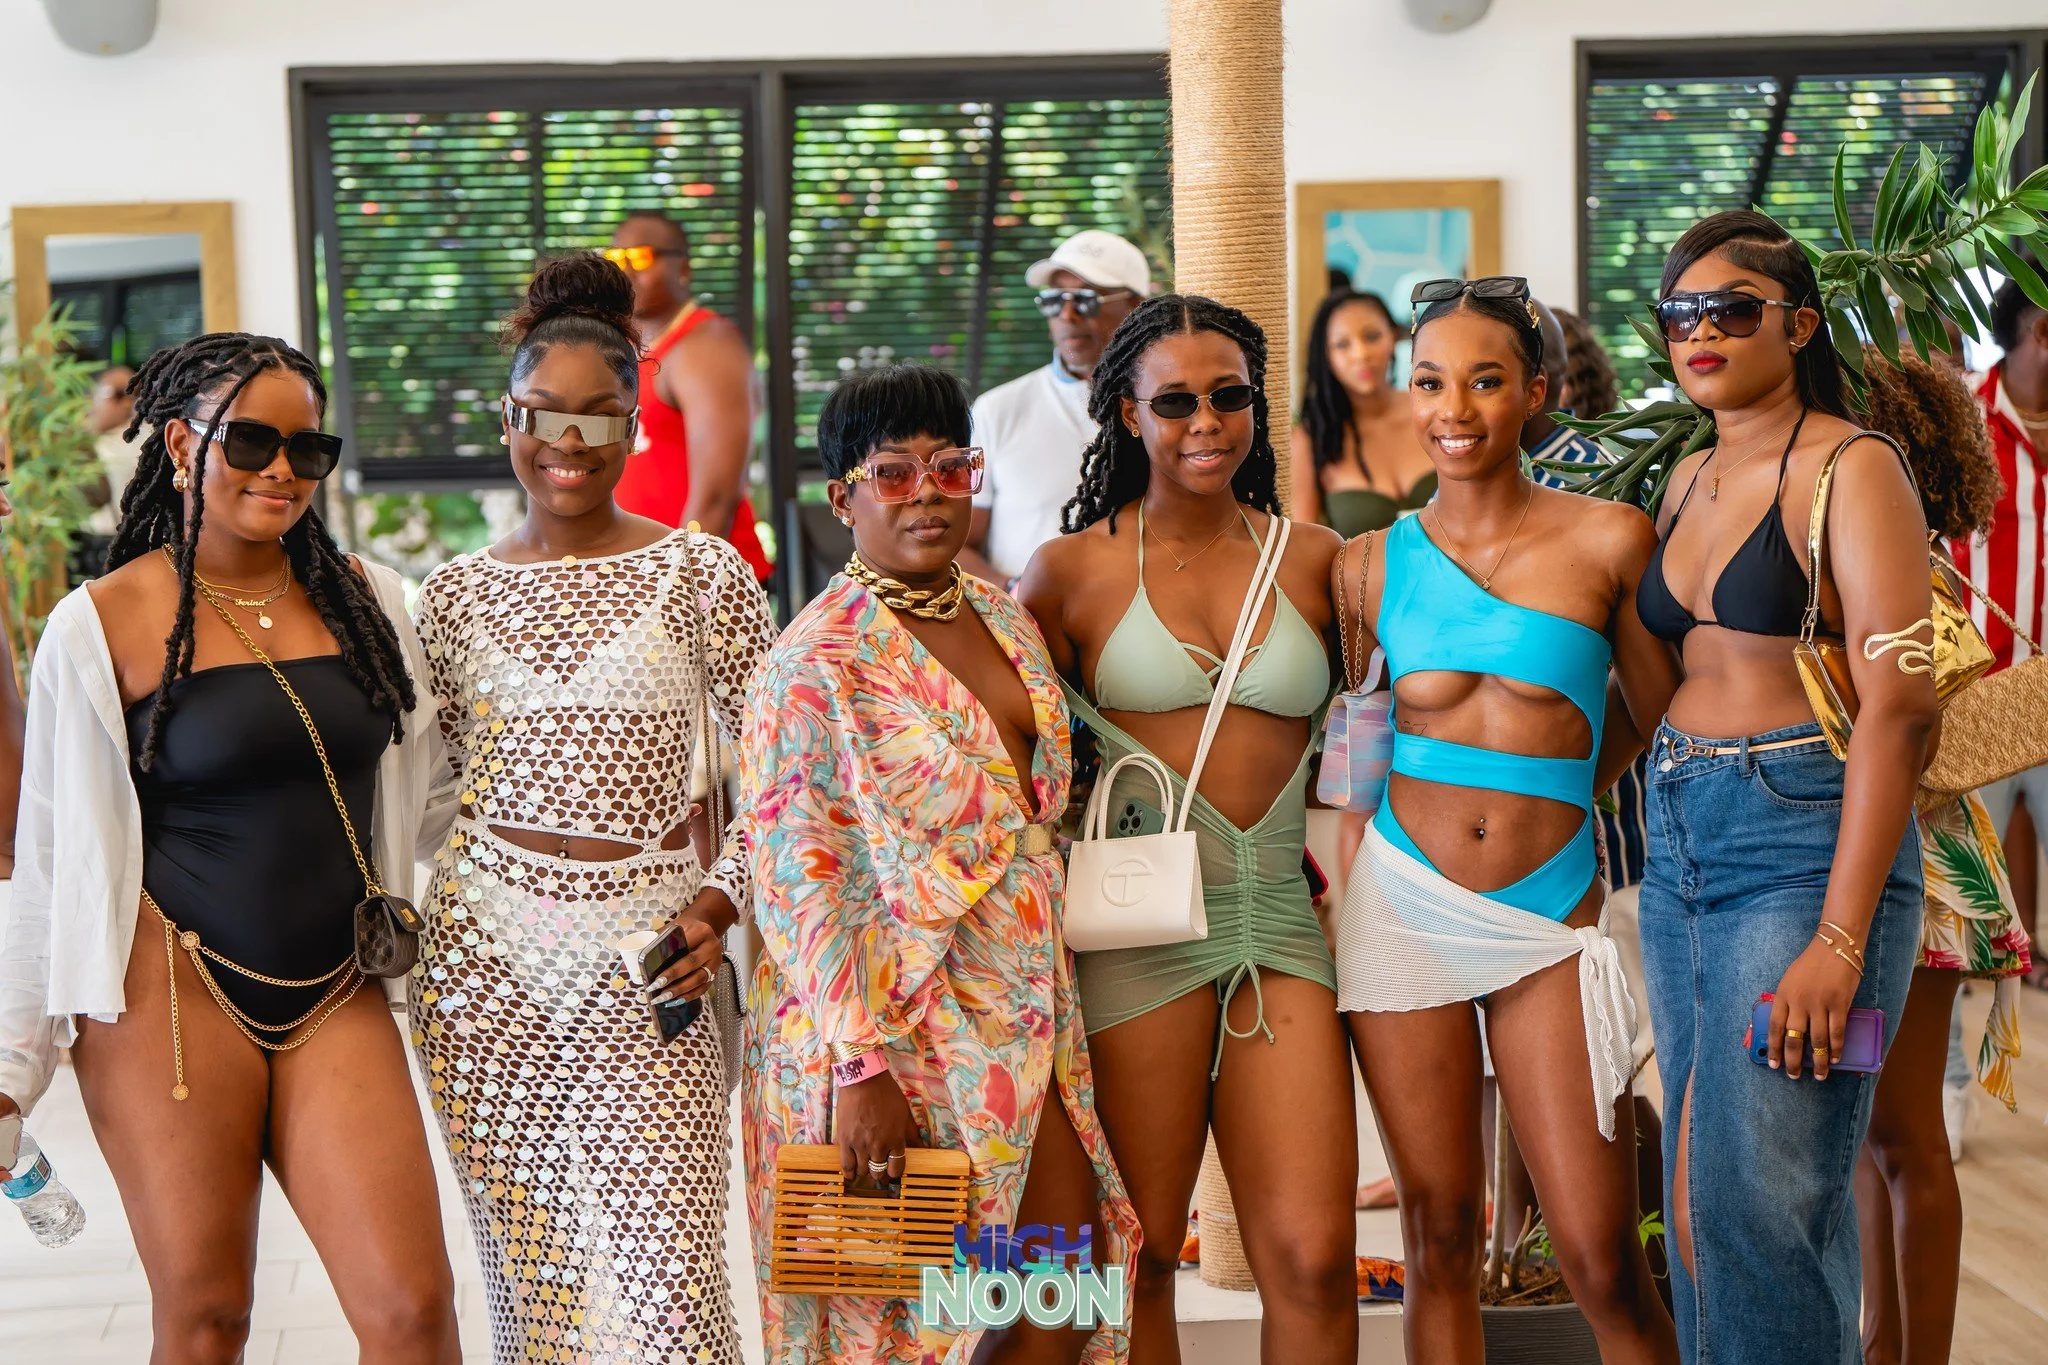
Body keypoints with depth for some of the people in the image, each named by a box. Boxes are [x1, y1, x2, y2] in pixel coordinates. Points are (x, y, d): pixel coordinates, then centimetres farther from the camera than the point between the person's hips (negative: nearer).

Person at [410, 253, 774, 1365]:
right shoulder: (456, 594, 7)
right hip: (485, 954, 3)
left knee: (659, 1266, -8)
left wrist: (720, 903, -11)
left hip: (647, 952, -3)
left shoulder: (699, 574, -2)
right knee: (526, 1268, 9)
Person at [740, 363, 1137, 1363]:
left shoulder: (999, 615, 9)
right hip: (890, 1022, -7)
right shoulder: (818, 659, -14)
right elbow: (793, 877, -18)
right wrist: (858, 1065, -23)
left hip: (1019, 1010, 7)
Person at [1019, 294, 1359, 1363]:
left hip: (1279, 916, 2)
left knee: (1313, 1255, -4)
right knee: (1139, 1256, 3)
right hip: (1138, 928, -2)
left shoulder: (1314, 560, 9)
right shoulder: (1072, 571, 3)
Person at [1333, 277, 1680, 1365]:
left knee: (1600, 1258, -5)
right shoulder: (1373, 563, 4)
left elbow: (1662, 713, 12)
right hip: (1405, 904, 1)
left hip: (1548, 917, -1)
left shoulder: (1610, 540, 0)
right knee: (1438, 1232, 5)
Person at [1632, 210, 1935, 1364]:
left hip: (1805, 835, -8)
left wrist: (1841, 936, -22)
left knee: (1760, 1193, -11)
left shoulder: (1851, 468, -8)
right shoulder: (1690, 482, 15)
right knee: (1701, 1181, 10)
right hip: (1680, 835, 8)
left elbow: (1900, 705, -16)